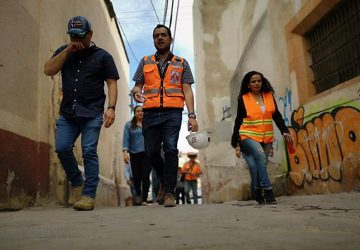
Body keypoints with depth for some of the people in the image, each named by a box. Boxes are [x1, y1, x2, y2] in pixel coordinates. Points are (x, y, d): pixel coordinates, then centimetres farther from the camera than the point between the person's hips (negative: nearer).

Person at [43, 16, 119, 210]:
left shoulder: (102, 56, 7)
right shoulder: (64, 52, 17)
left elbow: (112, 84, 2)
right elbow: (48, 70, 3)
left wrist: (111, 108, -12)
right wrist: (67, 50, -4)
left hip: (92, 113, -4)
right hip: (67, 112, 4)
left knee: (89, 152, -8)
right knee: (62, 148, -6)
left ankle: (88, 195, -3)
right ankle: (77, 183, 17)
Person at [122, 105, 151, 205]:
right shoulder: (129, 125, 8)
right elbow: (126, 139, 0)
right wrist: (125, 152, -12)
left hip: (147, 153, 0)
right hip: (135, 155, 1)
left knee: (145, 176, -9)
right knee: (136, 177, 5)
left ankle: (144, 199, 1)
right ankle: (138, 195, 32)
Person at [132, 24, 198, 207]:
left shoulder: (181, 63, 13)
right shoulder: (145, 62, 18)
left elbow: (187, 91, 6)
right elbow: (137, 86, 16)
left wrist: (192, 115, -5)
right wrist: (136, 92, -10)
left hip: (172, 112, -2)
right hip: (151, 112, 2)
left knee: (170, 149, -14)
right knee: (151, 151, 2)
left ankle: (169, 193, -4)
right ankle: (164, 180, 29)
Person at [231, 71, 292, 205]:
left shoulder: (269, 96, 7)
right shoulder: (243, 99, -1)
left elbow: (277, 116, 8)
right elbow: (238, 121, 2)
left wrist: (284, 131, -7)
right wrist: (236, 143, 0)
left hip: (266, 138, 3)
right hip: (248, 136, -3)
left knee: (258, 167, 0)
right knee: (260, 155, -29)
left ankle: (258, 197, 16)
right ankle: (268, 191, -24)